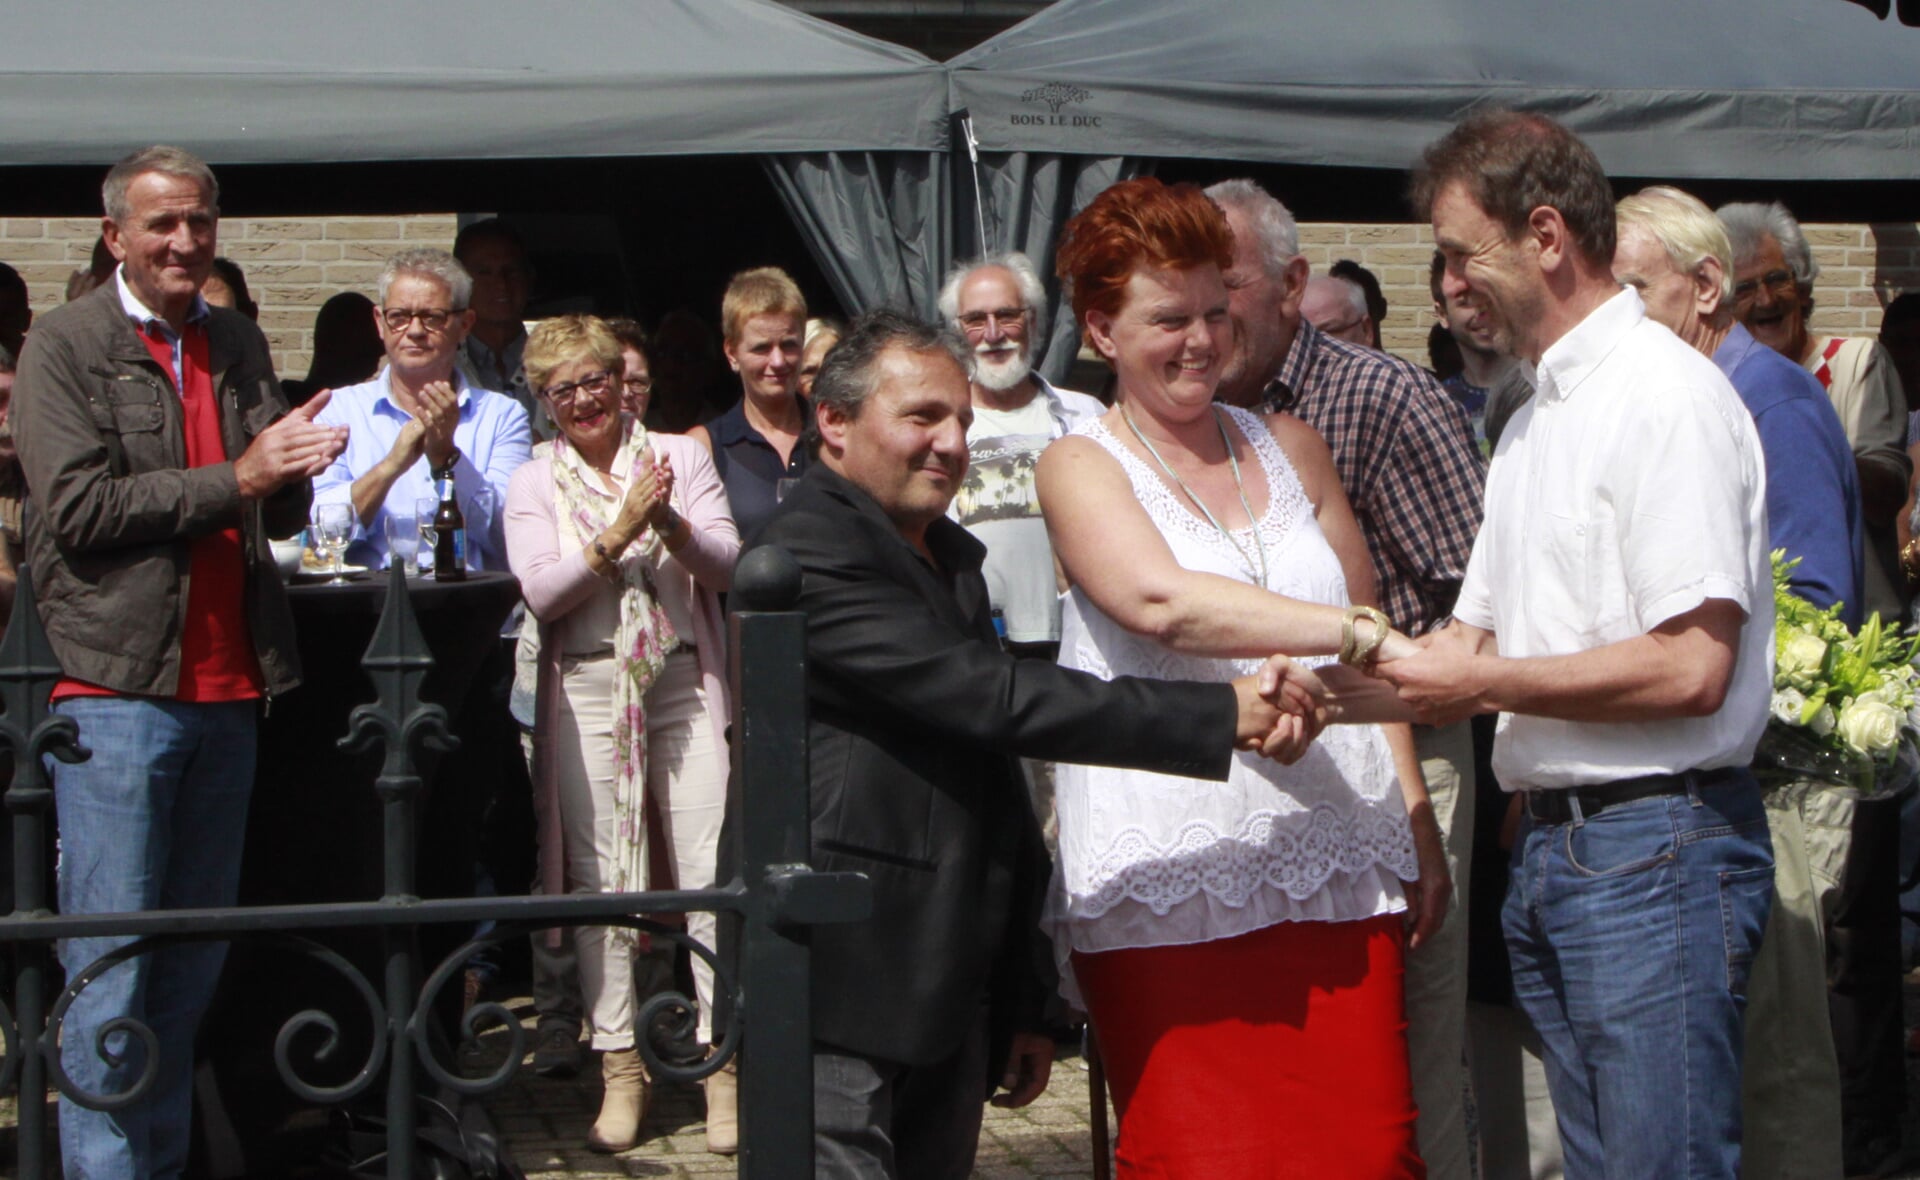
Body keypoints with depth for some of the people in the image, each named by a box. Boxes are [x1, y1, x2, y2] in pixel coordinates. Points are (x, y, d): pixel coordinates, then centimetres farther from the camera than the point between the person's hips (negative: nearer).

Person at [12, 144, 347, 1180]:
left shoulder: (239, 345, 16)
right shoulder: (64, 345, -1)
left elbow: (279, 515, 15)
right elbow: (77, 510, -11)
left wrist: (292, 472, -8)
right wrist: (233, 480, -14)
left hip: (227, 685, 6)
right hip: (117, 685, -6)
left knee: (198, 954, 10)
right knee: (109, 962, -4)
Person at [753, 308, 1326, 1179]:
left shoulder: (947, 558, 20)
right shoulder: (813, 552, -11)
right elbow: (992, 699, -23)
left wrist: (1027, 999, 23)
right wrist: (1224, 716, -24)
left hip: (951, 1002, 9)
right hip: (842, 1006, -9)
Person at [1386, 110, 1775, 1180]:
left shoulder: (1668, 397, -13)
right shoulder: (1535, 419, 18)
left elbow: (1691, 669, -20)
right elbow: (1476, 639, 21)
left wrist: (1482, 683, -12)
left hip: (1657, 849, -9)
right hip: (1550, 847, 9)